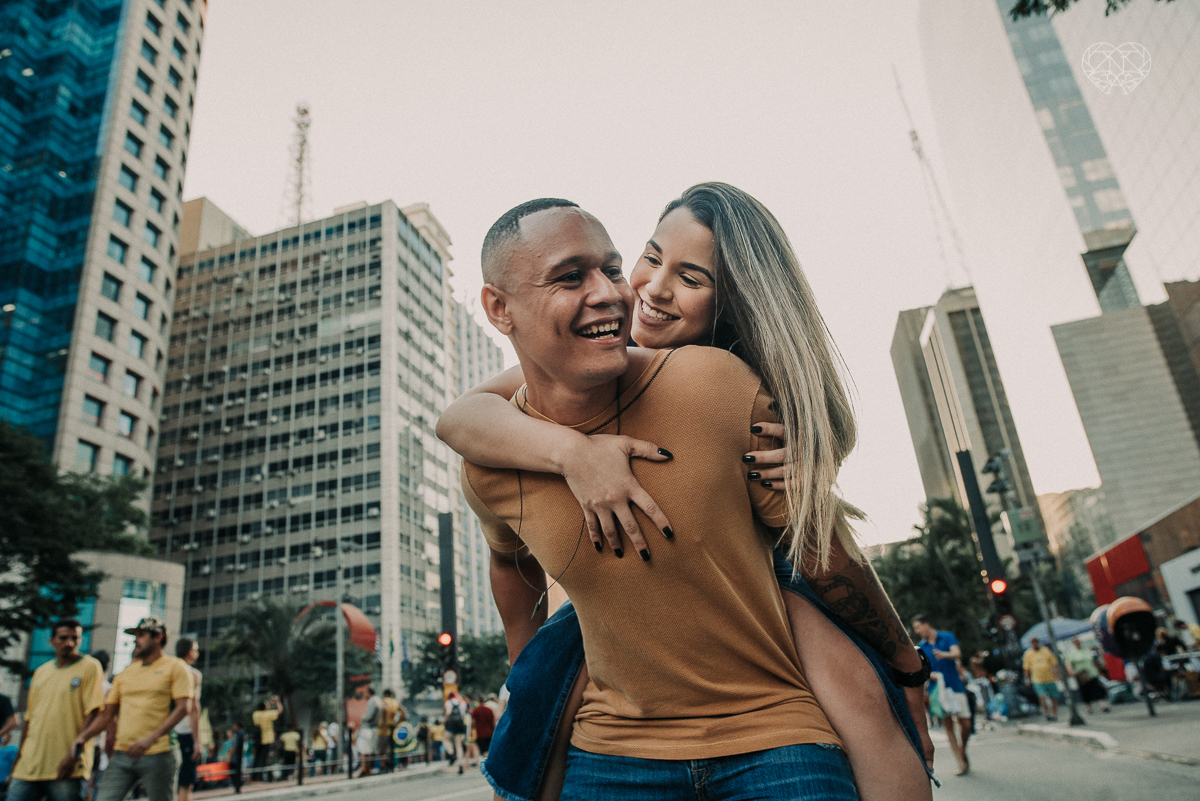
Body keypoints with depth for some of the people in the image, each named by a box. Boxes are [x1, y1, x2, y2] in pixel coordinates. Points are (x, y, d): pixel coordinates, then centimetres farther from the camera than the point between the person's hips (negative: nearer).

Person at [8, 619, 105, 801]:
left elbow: (92, 714, -9)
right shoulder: (40, 672, 16)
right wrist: (20, 754, 14)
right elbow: (29, 718, 20)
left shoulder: (90, 667, -2)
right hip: (29, 765, 5)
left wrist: (74, 754, -16)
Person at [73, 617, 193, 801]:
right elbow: (106, 713, 17)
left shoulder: (175, 667, -1)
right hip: (122, 755, 5)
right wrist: (82, 737, 0)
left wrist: (151, 739, -20)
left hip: (158, 755, -5)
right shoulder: (125, 673, 16)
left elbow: (183, 707, -11)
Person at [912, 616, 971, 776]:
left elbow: (957, 653, -17)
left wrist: (944, 654, -38)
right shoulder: (921, 647, 8)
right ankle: (961, 763, 3)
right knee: (948, 726, -3)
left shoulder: (947, 637, 1)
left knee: (965, 724, 0)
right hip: (937, 690, 2)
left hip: (955, 686, -2)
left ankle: (962, 751, 26)